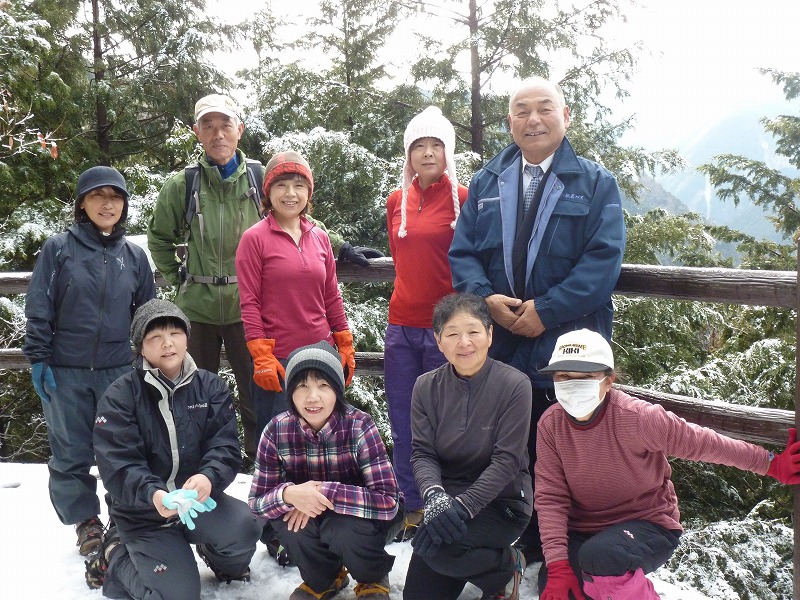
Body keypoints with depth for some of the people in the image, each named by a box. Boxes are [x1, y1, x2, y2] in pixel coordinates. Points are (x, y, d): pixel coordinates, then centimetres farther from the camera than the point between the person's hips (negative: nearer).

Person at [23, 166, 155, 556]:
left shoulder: (134, 256, 8)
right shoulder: (58, 249, 1)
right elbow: (39, 309, -1)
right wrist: (38, 360, -7)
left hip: (120, 370, 1)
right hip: (65, 371, -1)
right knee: (71, 452, 6)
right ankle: (85, 520, 22)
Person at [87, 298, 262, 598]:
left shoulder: (211, 387, 0)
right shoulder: (119, 396, -9)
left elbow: (226, 447, -9)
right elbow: (118, 466, -17)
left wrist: (208, 477, -32)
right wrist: (152, 494, -37)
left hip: (197, 498, 2)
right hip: (144, 511, -2)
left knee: (244, 527, -27)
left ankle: (226, 562, 11)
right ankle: (116, 554, 16)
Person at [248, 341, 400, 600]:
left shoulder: (359, 426, -25)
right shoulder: (276, 431, -18)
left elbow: (388, 500, -30)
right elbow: (257, 501, -14)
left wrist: (325, 491, -36)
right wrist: (288, 495, -36)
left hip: (356, 517, -2)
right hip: (305, 518, 2)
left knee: (346, 532, -33)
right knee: (283, 516, -28)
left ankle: (373, 578, 4)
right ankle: (324, 577, 5)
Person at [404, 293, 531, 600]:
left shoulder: (514, 384, -15)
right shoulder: (426, 387, -2)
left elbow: (506, 460, -17)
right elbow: (422, 453, -5)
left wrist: (462, 506, -27)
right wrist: (434, 495, -26)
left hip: (500, 500, -4)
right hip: (447, 496, 5)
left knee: (439, 550, -30)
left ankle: (507, 566, 1)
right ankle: (478, 559, 28)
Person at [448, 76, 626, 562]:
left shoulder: (596, 184, 2)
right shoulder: (486, 183, 13)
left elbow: (604, 260, -9)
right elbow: (463, 253, 7)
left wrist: (546, 311, -17)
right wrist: (486, 297, -12)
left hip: (567, 350, -3)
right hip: (498, 348, 3)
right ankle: (523, 547, 27)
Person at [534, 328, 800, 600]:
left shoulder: (638, 418, -23)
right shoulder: (551, 423, -11)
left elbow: (703, 443, -11)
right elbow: (551, 497, -11)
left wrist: (772, 464, -5)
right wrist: (558, 565, -19)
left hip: (647, 525, -4)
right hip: (583, 532, 4)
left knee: (599, 556, -35)